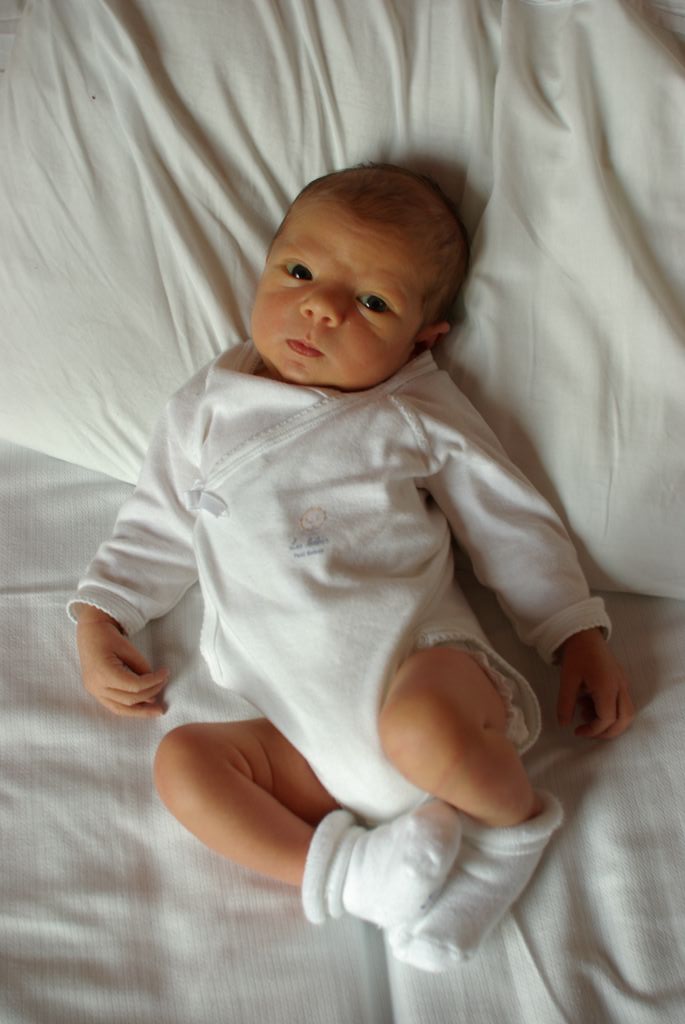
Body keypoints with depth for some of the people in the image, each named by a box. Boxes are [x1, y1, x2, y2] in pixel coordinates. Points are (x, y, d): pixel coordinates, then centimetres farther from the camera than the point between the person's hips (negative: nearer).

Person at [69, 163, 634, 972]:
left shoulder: (416, 418, 6)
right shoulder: (206, 411, 14)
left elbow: (515, 528, 10)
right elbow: (155, 530, 21)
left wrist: (579, 637, 4)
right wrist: (99, 618, 8)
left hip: (420, 663, -3)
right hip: (310, 739, 4)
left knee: (421, 731, -34)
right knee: (182, 760, -14)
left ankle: (517, 820, -3)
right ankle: (343, 869, -15)